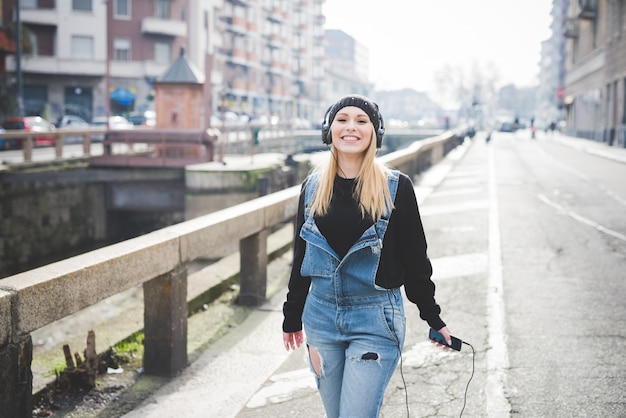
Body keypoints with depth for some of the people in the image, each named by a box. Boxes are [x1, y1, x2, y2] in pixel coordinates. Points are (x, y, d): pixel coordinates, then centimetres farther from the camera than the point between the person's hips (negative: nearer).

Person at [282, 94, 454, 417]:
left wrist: (433, 318, 2)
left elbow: (414, 257, -1)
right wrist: (292, 317, 16)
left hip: (375, 319, -4)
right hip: (321, 315, 4)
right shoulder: (313, 187, 4)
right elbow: (301, 257, 12)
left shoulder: (395, 187, -6)